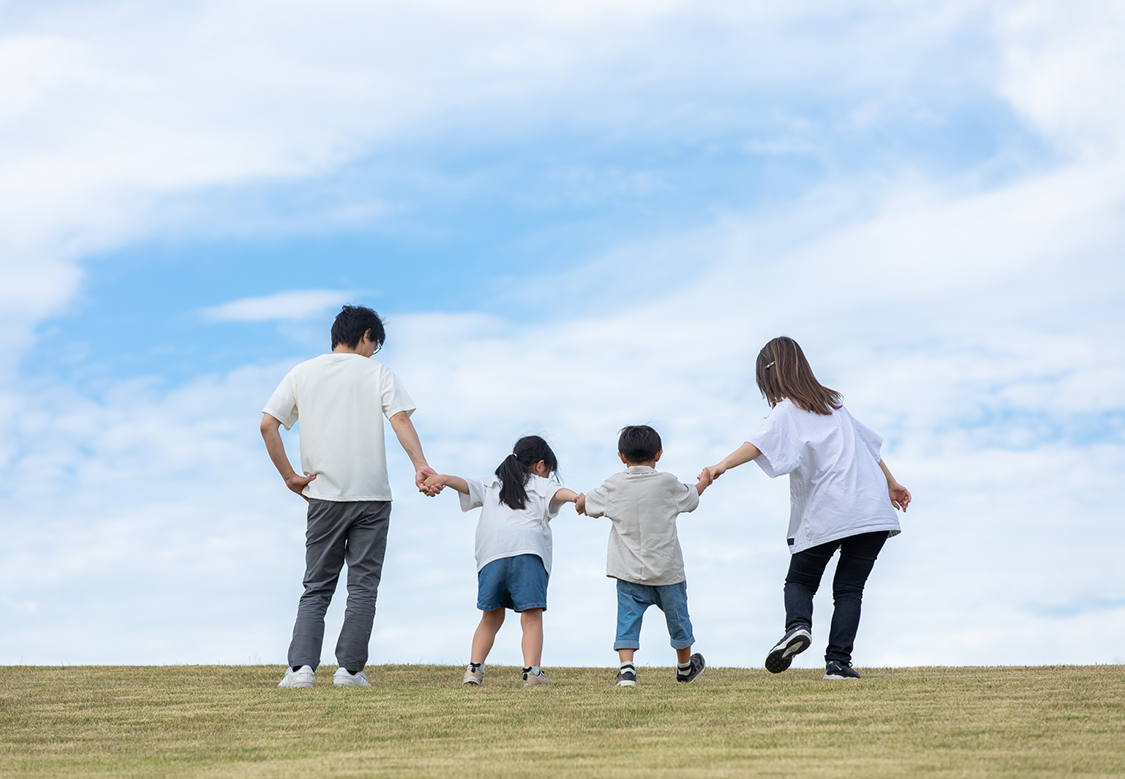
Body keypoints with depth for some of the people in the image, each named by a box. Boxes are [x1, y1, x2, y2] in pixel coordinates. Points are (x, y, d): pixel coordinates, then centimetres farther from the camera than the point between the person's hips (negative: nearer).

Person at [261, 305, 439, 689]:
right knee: (363, 587, 5)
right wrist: (421, 465, -21)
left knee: (316, 588, 8)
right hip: (372, 496, -2)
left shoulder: (302, 373, 11)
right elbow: (401, 419, -11)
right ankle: (349, 669, 0)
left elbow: (267, 425, 2)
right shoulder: (377, 372, 4)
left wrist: (289, 476, 5)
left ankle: (301, 666, -6)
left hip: (324, 497, 2)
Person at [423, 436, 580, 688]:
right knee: (532, 616, -5)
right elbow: (557, 492, 0)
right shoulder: (540, 484, 21)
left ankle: (474, 668, 2)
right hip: (527, 550, -3)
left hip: (491, 554, 3)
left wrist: (442, 478, -1)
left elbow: (467, 485, 15)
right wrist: (577, 497, -18)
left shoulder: (491, 485, 31)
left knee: (491, 616, 13)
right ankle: (532, 672, -15)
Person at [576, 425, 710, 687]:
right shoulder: (668, 483, -4)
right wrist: (704, 481, 36)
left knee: (628, 618, 0)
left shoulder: (613, 486, -2)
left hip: (629, 571, 0)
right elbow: (691, 499, 15)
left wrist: (581, 502, 36)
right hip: (667, 568, 0)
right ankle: (685, 667, 35)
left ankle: (626, 668, -19)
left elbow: (583, 504, 10)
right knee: (677, 616, 18)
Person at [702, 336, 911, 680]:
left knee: (800, 580, 11)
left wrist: (722, 466, -32)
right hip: (872, 507, 5)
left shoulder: (788, 411, -1)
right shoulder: (834, 404, 20)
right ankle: (838, 661, -5)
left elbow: (760, 444, -21)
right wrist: (890, 483, 38)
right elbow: (868, 443, 28)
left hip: (824, 516, -5)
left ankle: (797, 625, -17)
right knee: (849, 588, 6)